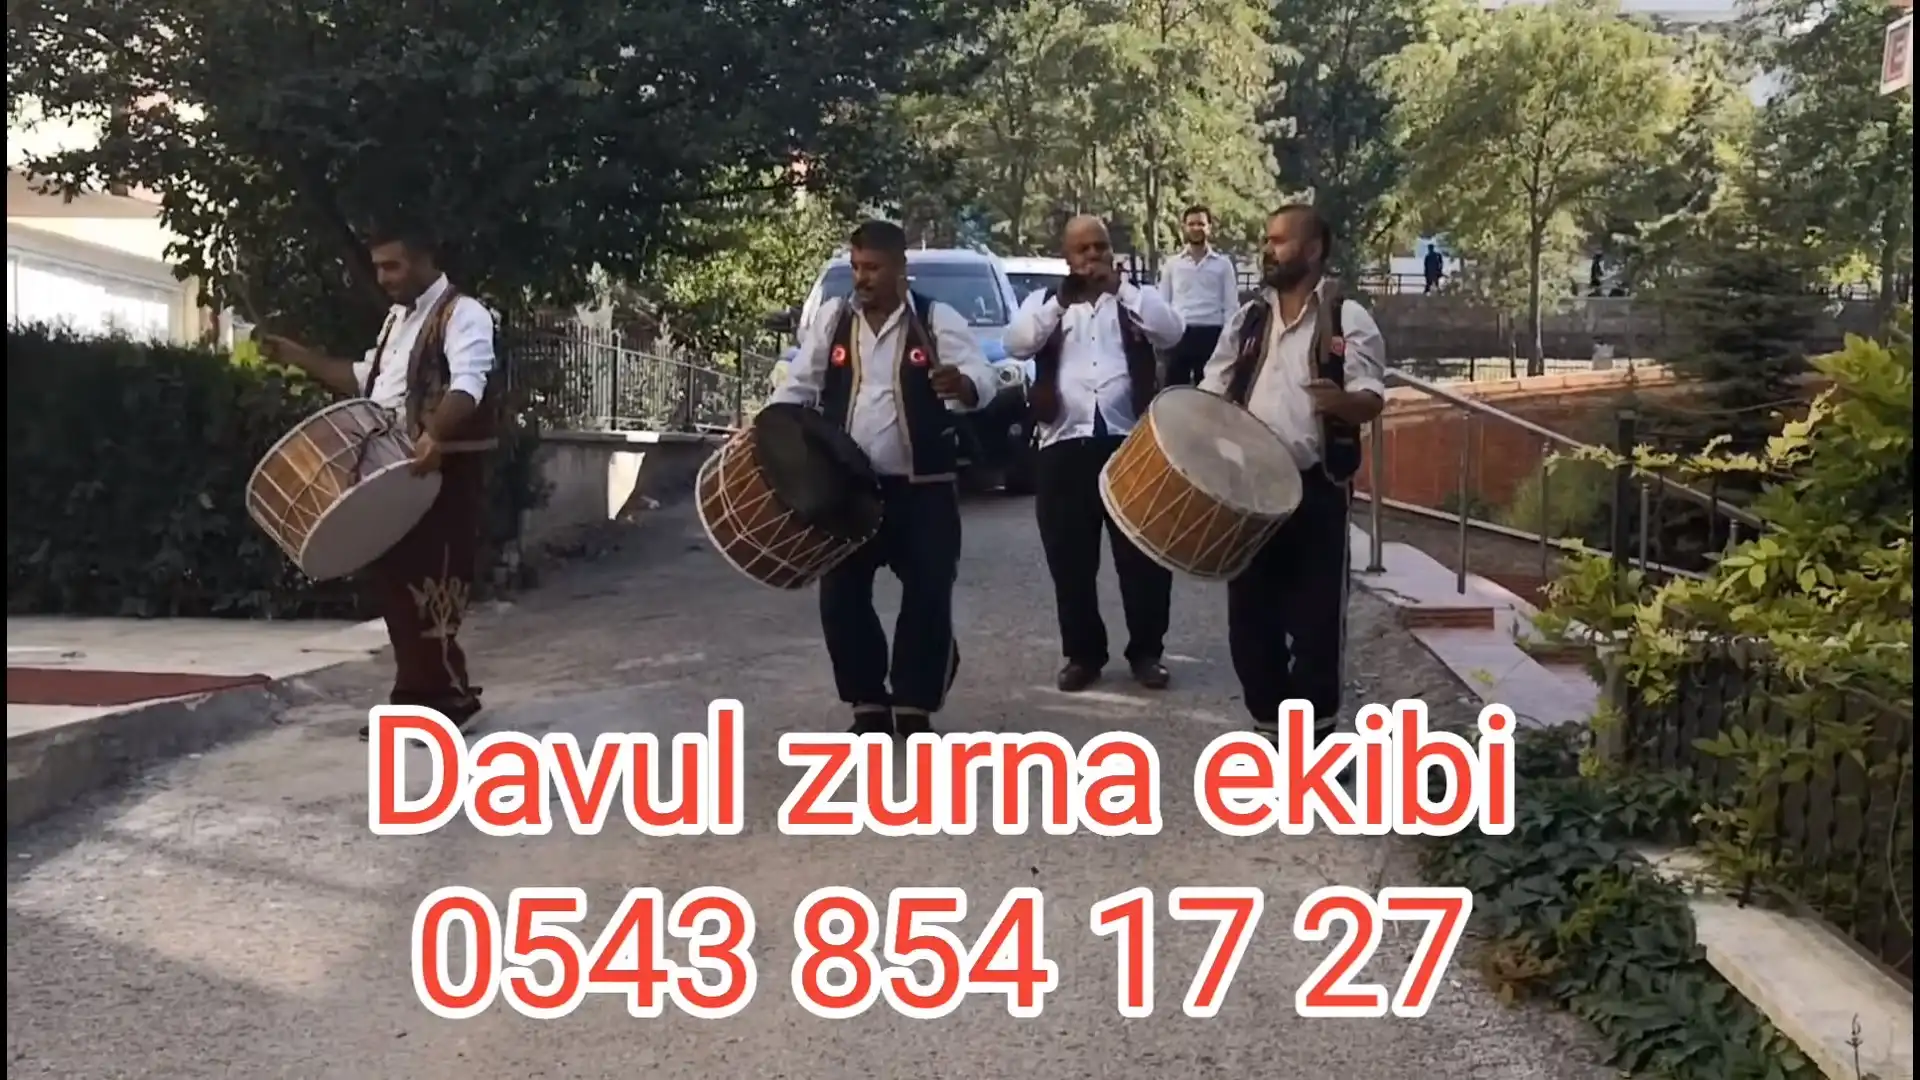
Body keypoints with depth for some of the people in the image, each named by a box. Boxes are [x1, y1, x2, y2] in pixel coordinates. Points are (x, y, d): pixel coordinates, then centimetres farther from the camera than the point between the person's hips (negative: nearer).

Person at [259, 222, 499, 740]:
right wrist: (300, 357, 20)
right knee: (393, 581, 10)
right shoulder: (397, 318, 21)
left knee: (431, 585, -8)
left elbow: (468, 384, -26)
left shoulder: (462, 313, -10)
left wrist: (434, 434, -44)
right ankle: (419, 696, 19)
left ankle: (448, 696, 3)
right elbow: (366, 380, 31)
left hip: (444, 472, -9)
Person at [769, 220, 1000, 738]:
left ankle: (915, 709, 12)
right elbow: (798, 385, 10)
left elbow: (983, 376, -12)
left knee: (928, 598, -3)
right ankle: (868, 706, 15)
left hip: (922, 487, -2)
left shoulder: (936, 320, -2)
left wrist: (963, 385, -36)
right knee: (842, 598, 1)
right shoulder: (831, 319, 7)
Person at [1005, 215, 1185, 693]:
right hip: (1064, 447, 1)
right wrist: (1063, 298, -6)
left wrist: (1118, 287, -6)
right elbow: (1018, 344, -4)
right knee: (1070, 560, 7)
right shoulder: (1045, 302, 13)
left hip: (1130, 443, -1)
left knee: (1143, 556, 4)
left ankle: (1146, 651, 18)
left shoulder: (1136, 298, 11)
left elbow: (1171, 332, -8)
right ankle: (1083, 654, 20)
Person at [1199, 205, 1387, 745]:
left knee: (1315, 619, 0)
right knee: (1250, 615, 8)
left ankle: (1314, 737, 14)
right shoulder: (1247, 320, 13)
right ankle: (1270, 728, 22)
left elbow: (1371, 400, -9)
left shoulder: (1347, 319, -2)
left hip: (1315, 489, -5)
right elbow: (1213, 394, 17)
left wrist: (1341, 400, -31)